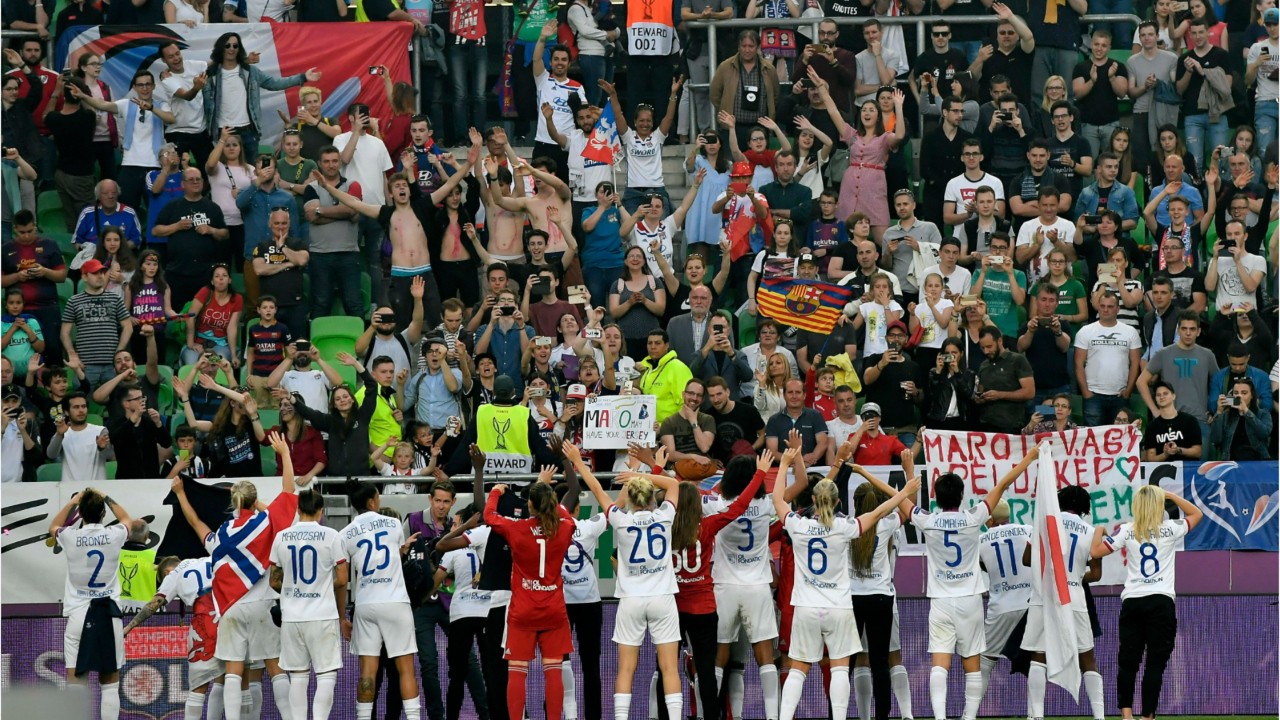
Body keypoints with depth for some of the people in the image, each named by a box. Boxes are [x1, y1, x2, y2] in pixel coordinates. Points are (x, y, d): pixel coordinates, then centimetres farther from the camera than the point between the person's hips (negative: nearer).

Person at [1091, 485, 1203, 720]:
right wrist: (1170, 495, 17)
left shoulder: (1127, 531, 1)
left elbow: (1095, 552, 3)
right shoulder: (1170, 530, 0)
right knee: (1155, 663, -1)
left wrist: (1099, 531, 21)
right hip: (1161, 602, -2)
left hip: (1132, 602, 2)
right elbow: (1196, 514, 17)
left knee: (1128, 661, 8)